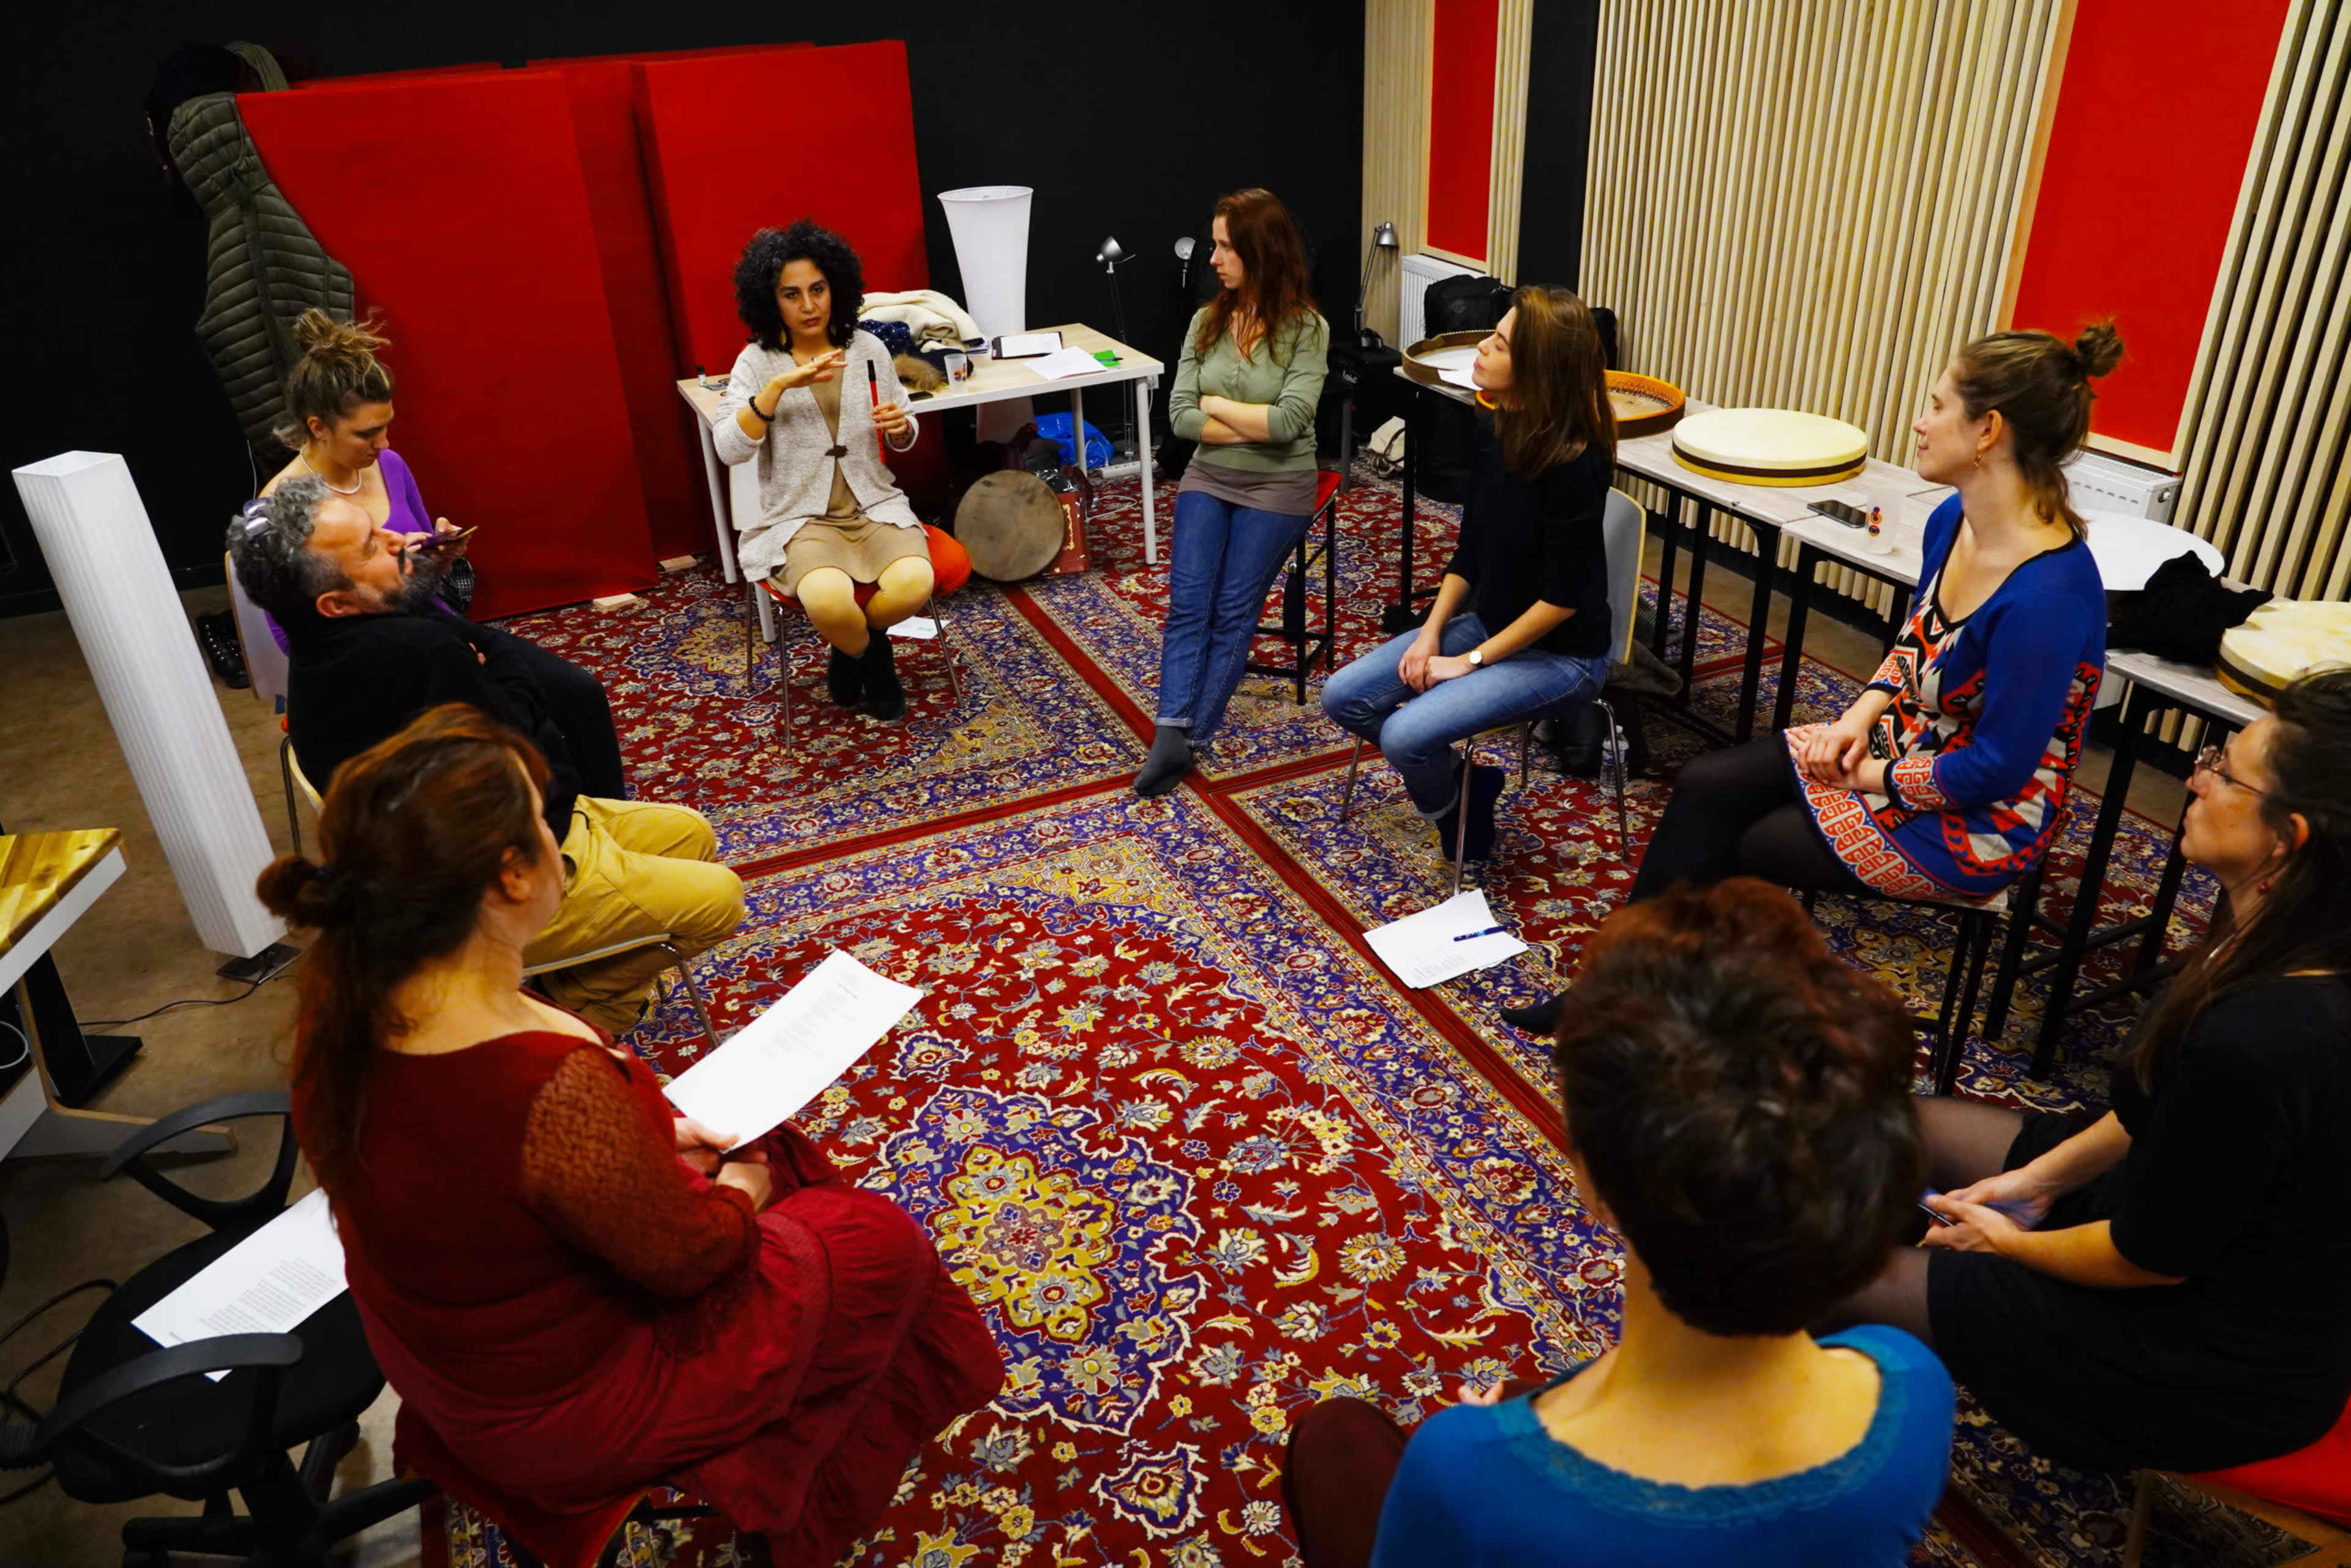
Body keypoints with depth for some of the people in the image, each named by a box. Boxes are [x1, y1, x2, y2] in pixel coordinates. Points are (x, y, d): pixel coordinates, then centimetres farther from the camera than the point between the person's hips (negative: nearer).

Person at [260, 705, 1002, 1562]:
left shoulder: (341, 1004, -17)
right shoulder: (558, 1086, -42)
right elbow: (690, 1255, -23)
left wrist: (653, 1139, 1)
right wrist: (737, 1190, -3)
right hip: (560, 1413, -7)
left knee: (767, 1150, 22)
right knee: (885, 1244, 10)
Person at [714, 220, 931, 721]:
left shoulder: (868, 349, 4)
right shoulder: (757, 362, -4)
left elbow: (901, 441, 14)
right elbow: (729, 449, -17)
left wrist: (900, 426, -10)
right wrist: (780, 385, -26)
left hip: (875, 507, 3)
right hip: (800, 518, -2)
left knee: (914, 584, -29)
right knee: (829, 601, -34)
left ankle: (854, 650, 6)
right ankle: (873, 660, 4)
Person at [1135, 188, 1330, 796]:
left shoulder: (1307, 328, -8)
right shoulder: (1206, 321, 4)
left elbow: (1290, 420, -19)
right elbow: (1180, 416, -3)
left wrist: (1217, 405, -9)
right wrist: (1255, 426, -12)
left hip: (1276, 487, -3)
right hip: (1208, 478, 4)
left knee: (1234, 613, -9)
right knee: (1187, 605, -11)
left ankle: (1189, 741, -8)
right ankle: (1172, 735, -17)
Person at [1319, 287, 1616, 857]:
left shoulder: (1575, 464, -25)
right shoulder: (1493, 431, -3)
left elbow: (1563, 597, -21)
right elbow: (1469, 552, 7)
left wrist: (1470, 661, -16)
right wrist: (1431, 633, -4)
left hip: (1559, 654, -8)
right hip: (1486, 623, 8)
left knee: (1406, 736, -24)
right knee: (1342, 698, -4)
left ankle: (1464, 831, 8)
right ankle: (1465, 782, 12)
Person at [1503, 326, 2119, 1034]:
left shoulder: (2045, 595, -31)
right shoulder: (1952, 521, -4)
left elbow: (1998, 769, -25)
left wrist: (1870, 777, -13)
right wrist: (1862, 714, -2)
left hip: (1979, 818, -8)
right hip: (1905, 743, 8)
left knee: (1748, 848, -6)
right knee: (1706, 787, -5)